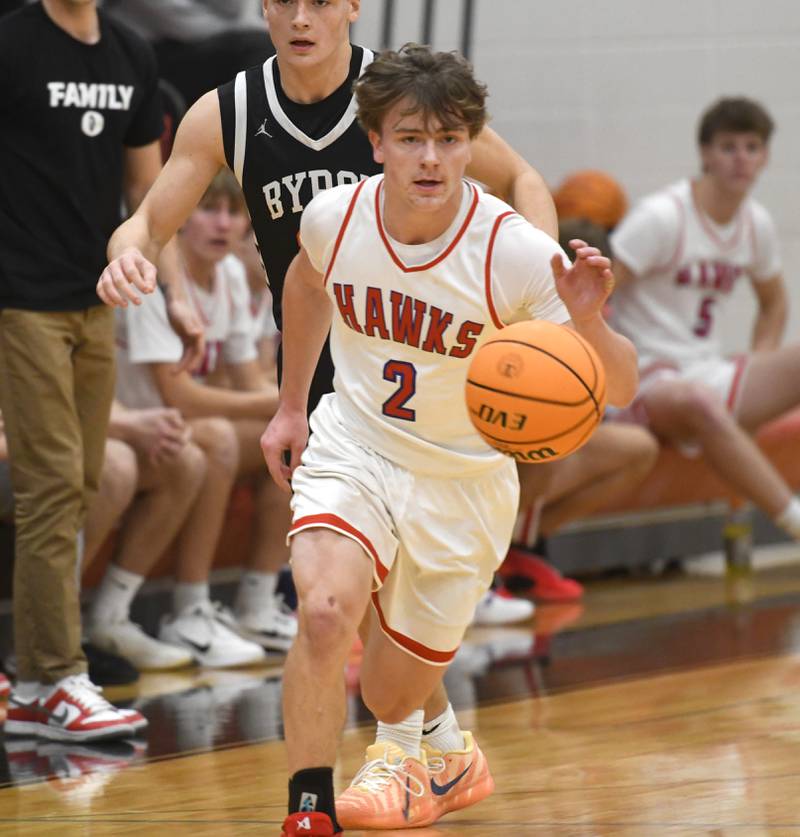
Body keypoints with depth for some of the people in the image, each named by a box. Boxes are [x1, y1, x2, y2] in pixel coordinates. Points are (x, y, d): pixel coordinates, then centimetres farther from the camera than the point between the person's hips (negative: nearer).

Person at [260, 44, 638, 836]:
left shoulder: (518, 255, -24)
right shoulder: (334, 217, -15)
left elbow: (618, 390, -20)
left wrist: (587, 322, -41)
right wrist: (290, 405, 16)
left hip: (463, 480, -1)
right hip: (352, 448, 1)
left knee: (392, 699, 10)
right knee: (324, 611, -29)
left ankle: (433, 750, 48)